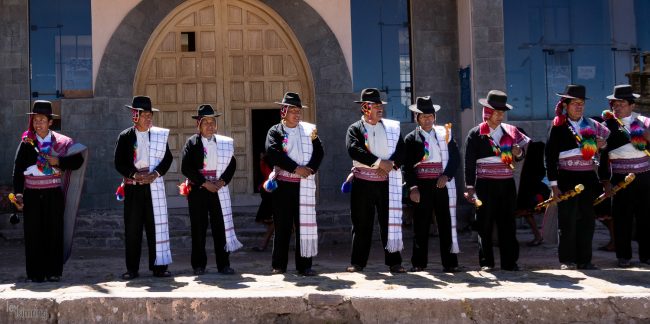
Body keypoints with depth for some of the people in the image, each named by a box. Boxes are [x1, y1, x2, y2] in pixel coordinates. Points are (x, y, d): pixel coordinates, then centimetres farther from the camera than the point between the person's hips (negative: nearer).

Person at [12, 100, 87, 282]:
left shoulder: (61, 142, 3)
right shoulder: (26, 143, 3)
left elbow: (78, 160, 2)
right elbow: (18, 170, 0)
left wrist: (58, 162, -12)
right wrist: (18, 194, -8)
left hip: (54, 194, 0)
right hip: (32, 195, 0)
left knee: (54, 233, 3)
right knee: (33, 234, 2)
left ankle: (53, 272, 12)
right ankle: (35, 274, 10)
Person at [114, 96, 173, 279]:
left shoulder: (160, 135, 6)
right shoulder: (125, 137, 3)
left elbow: (167, 159, 5)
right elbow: (119, 163, -1)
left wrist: (155, 174, -10)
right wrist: (135, 175, -14)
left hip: (154, 187, 1)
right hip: (132, 188, -1)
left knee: (156, 226, 2)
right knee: (132, 229, 2)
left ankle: (158, 266, 9)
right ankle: (132, 269, 10)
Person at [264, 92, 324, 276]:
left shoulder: (309, 130, 11)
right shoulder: (275, 131, 3)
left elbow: (319, 152, 5)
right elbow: (273, 153, -11)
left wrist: (310, 169, -12)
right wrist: (296, 168, -15)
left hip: (305, 184, 2)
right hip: (283, 184, -2)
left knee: (305, 224, 1)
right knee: (282, 225, 3)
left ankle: (304, 265, 6)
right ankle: (279, 265, 11)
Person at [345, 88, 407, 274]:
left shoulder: (392, 128, 11)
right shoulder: (355, 129, 3)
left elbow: (401, 151, 5)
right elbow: (354, 150, -14)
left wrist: (390, 165, -14)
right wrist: (380, 163, -18)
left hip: (387, 182, 2)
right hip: (363, 182, -2)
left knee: (390, 220, 2)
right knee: (361, 223, 4)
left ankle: (394, 262, 8)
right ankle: (358, 262, 12)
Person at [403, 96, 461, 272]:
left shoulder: (445, 133, 11)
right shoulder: (411, 139, 6)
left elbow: (455, 157, 6)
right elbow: (407, 166, 0)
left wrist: (446, 175, -8)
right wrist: (412, 187, -11)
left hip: (443, 184, 1)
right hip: (421, 185, -1)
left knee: (446, 223, 2)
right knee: (420, 225, 3)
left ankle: (450, 263, 7)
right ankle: (419, 263, 10)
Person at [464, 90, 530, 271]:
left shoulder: (510, 131, 10)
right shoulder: (476, 134, -1)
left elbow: (519, 157, 18)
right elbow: (469, 162, -3)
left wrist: (518, 153, -6)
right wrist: (470, 186, -9)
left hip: (507, 183, 3)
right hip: (485, 185, -3)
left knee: (508, 223, 5)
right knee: (485, 224, 2)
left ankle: (510, 261, 12)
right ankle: (486, 262, 10)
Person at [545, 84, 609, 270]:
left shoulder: (591, 125, 9)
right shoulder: (558, 127, -3)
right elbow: (550, 157, -6)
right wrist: (553, 185, -10)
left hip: (588, 178, 4)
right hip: (567, 179, -4)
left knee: (587, 220, 8)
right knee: (568, 222, 0)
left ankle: (584, 260, 17)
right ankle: (567, 261, 9)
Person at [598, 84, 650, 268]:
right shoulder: (608, 125, 0)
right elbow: (602, 155, 0)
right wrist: (605, 181, -4)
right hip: (620, 179, -2)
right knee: (622, 218, 2)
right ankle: (624, 256, 13)